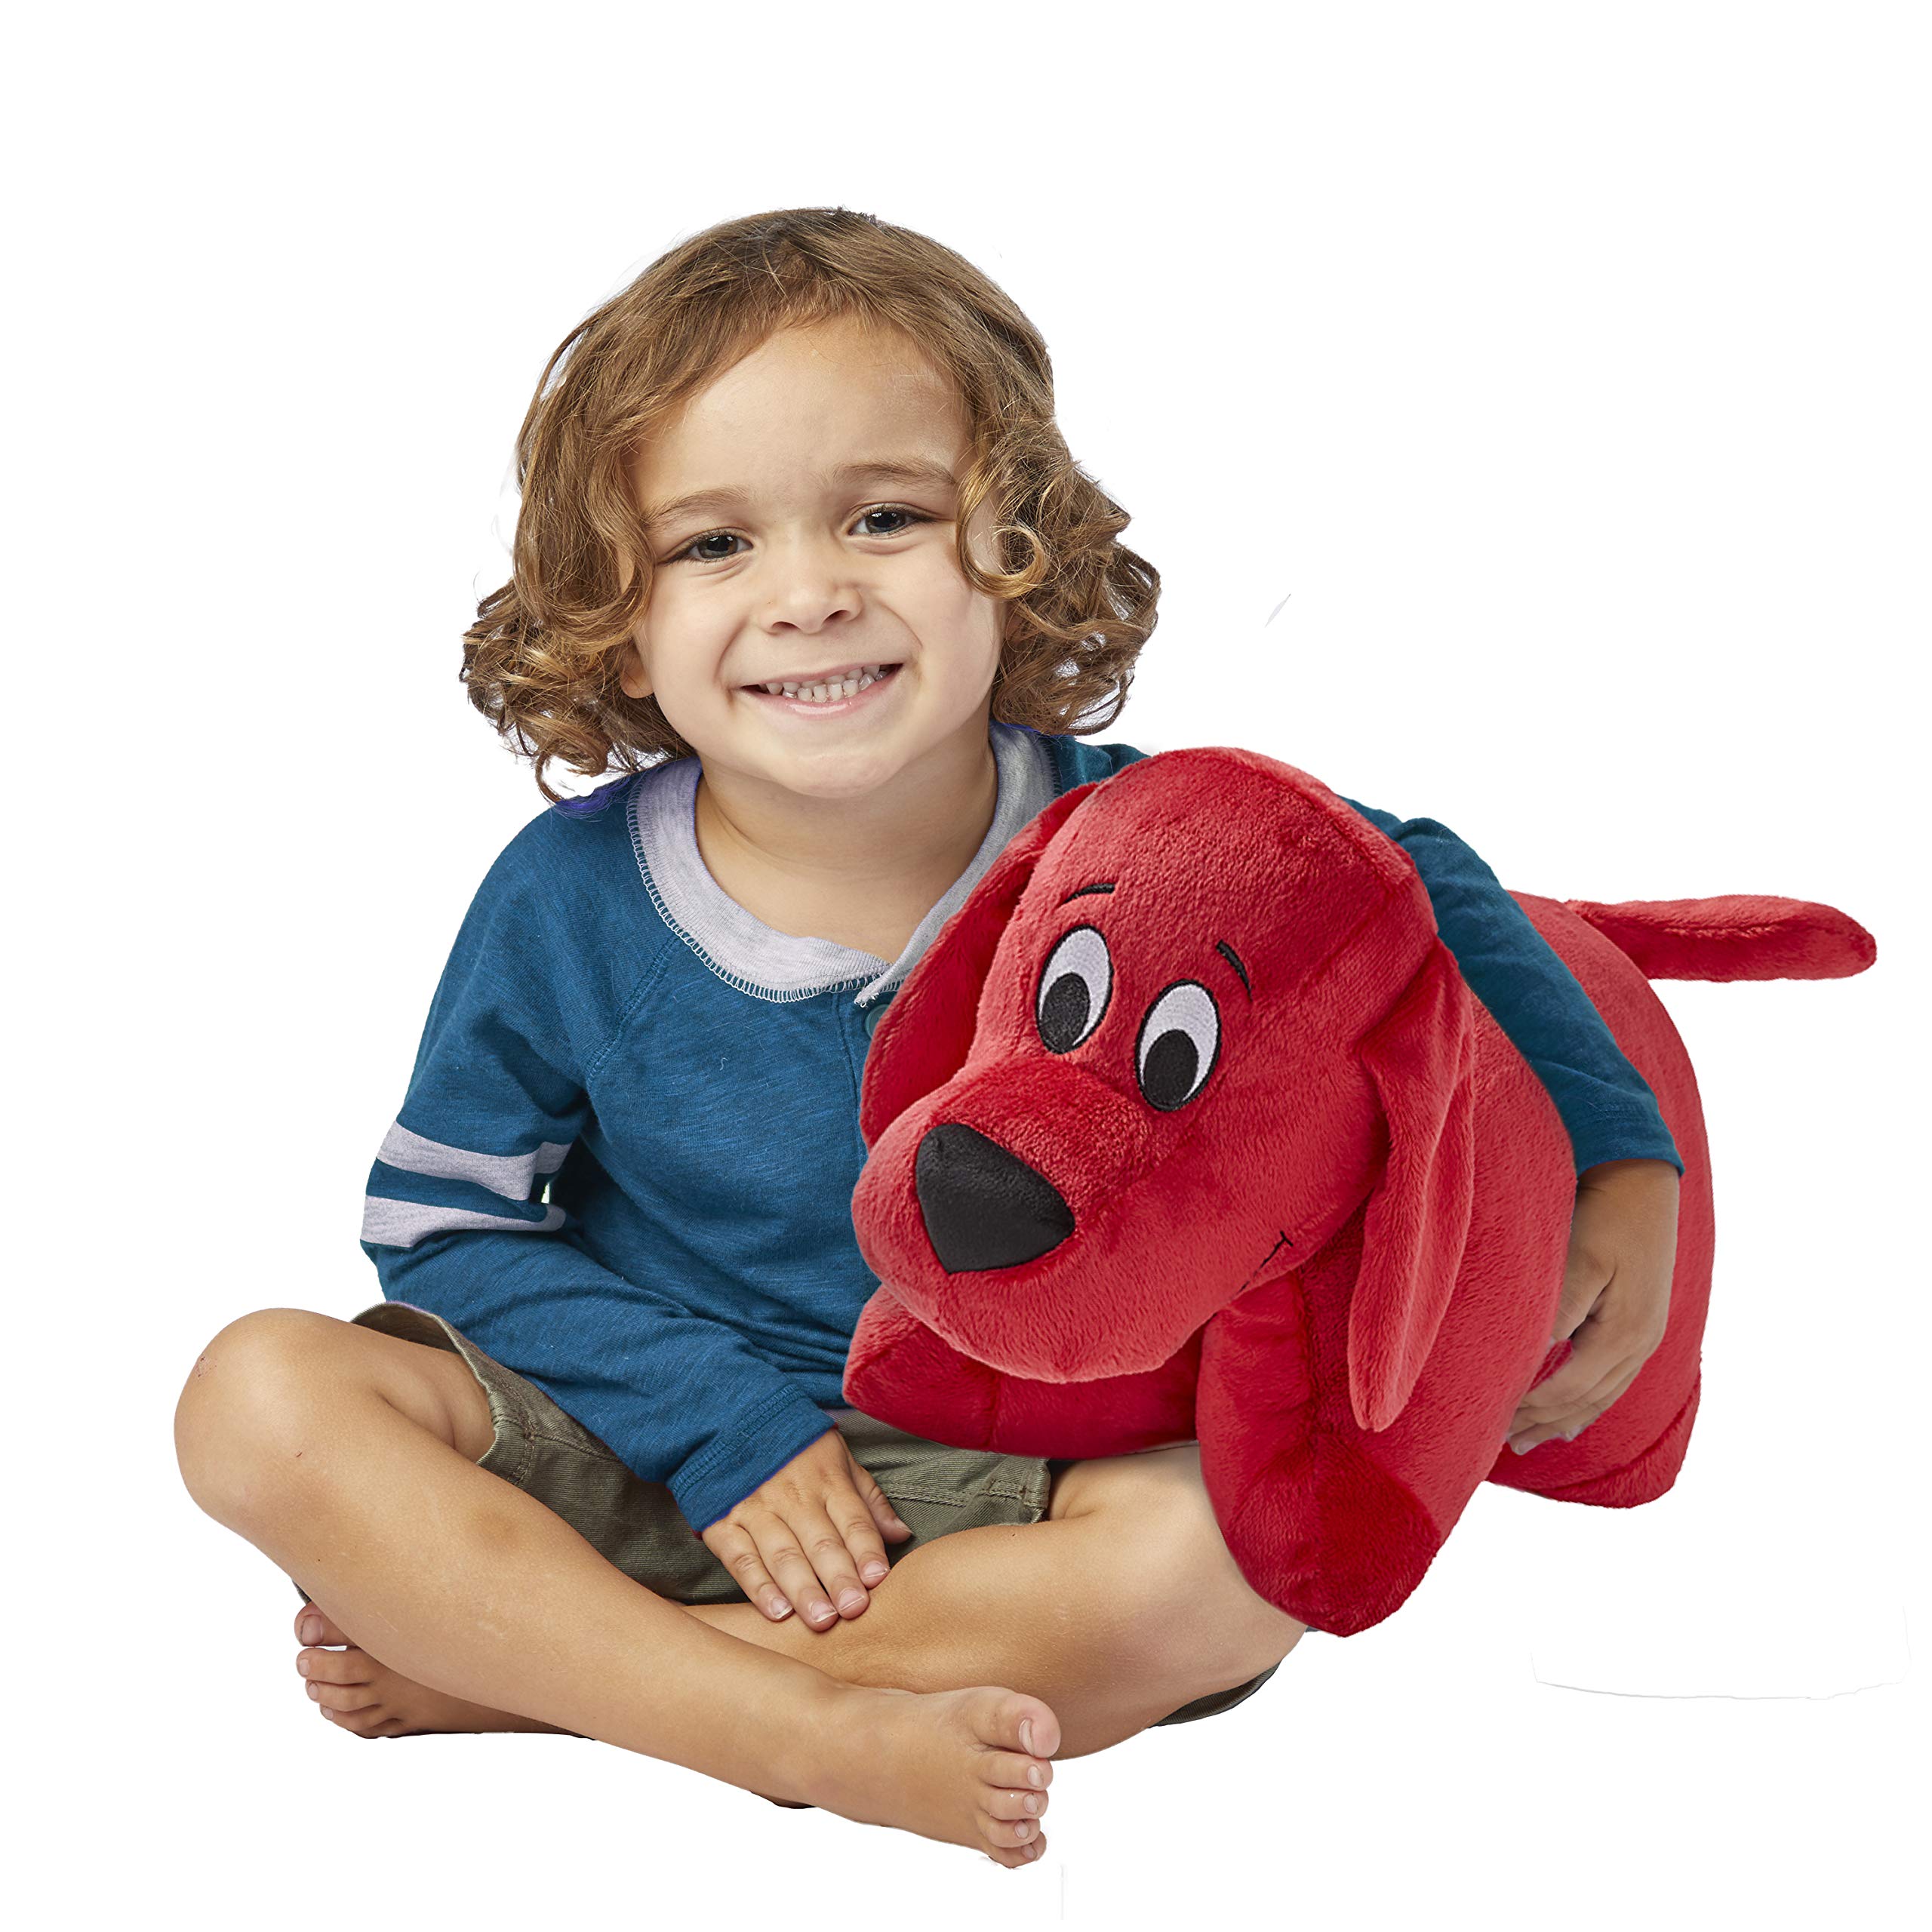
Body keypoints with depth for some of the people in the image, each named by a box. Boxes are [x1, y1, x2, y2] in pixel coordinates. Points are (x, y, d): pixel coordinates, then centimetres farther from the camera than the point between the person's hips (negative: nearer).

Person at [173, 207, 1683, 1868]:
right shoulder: (567, 902, -12)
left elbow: (1419, 885, 6)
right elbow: (443, 1223, -2)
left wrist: (1623, 1168, -5)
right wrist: (727, 1424, -15)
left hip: (982, 1490, 0)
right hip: (647, 1449, 0)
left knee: (1236, 1553, -32)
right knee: (266, 1399, -22)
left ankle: (510, 1668, -23)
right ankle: (814, 1733, -27)